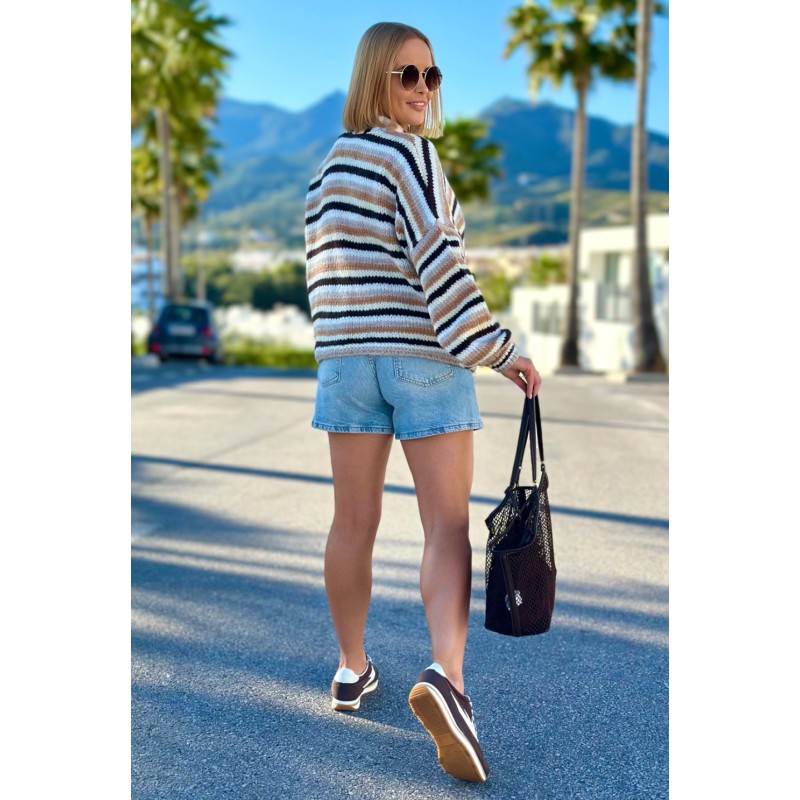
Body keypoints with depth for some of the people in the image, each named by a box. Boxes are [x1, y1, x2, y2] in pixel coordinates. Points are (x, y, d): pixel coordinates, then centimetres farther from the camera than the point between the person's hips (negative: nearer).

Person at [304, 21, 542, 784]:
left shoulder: (329, 166, 14)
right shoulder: (410, 153, -7)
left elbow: (321, 268, 15)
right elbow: (438, 261, -16)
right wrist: (498, 350, -15)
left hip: (347, 357, 6)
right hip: (426, 358, -6)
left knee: (353, 522, 12)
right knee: (447, 525, -5)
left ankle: (351, 670, 24)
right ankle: (445, 674, -22)